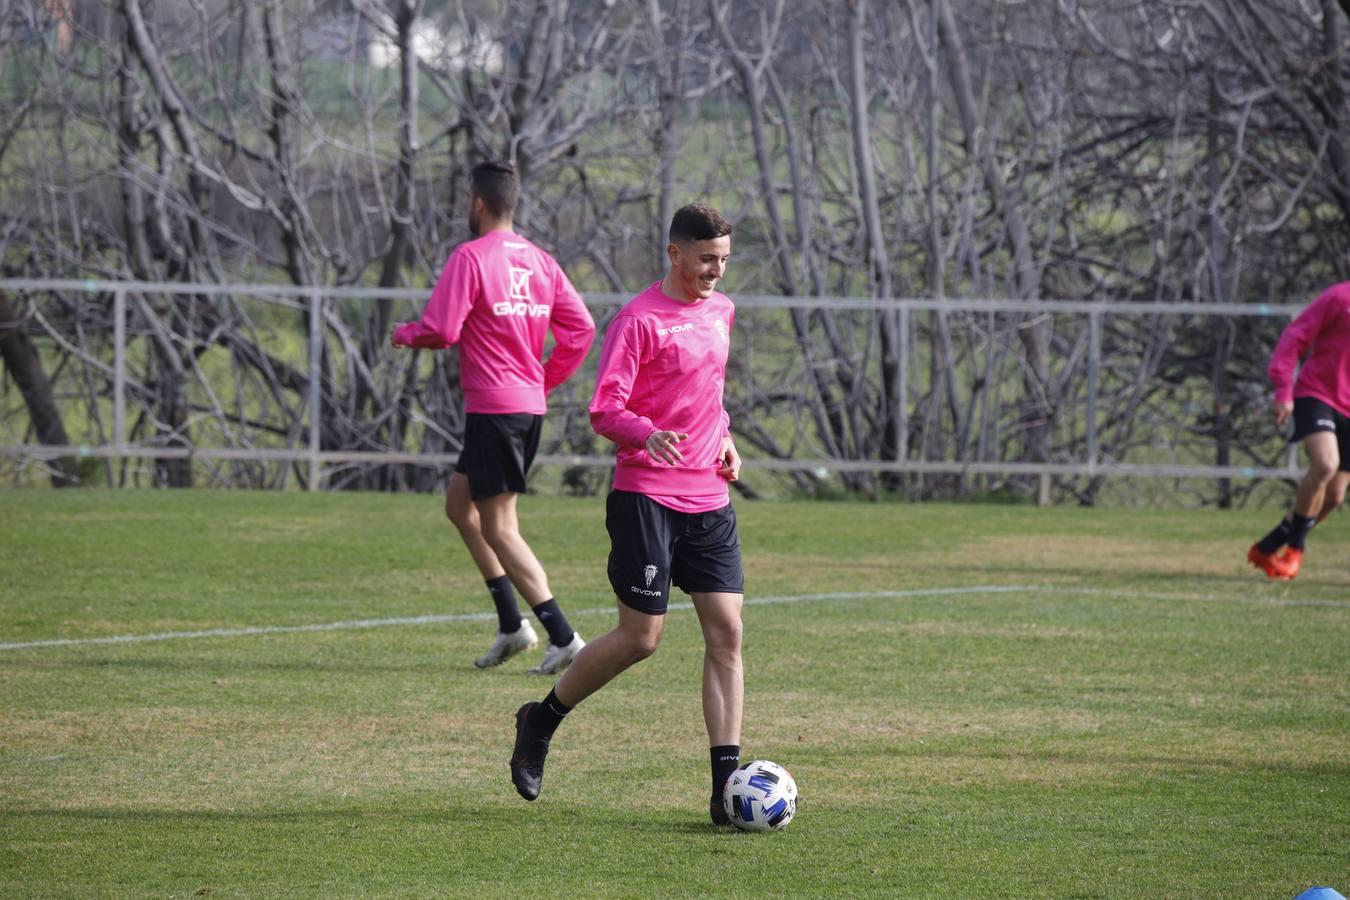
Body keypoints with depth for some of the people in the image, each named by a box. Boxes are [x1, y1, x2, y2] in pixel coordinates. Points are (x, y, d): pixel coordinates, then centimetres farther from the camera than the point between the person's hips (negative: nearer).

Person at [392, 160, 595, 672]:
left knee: (498, 528, -3)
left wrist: (404, 334, 5)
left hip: (493, 407, -8)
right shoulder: (540, 262, 10)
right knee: (459, 503, 20)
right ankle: (511, 624, 15)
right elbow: (580, 330, 8)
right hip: (530, 405, 8)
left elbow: (440, 330, -16)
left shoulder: (470, 258, -12)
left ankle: (563, 637, -11)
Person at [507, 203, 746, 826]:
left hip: (710, 498, 7)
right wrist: (647, 434, -34)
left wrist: (724, 438, 13)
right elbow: (605, 408, -16)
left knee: (726, 633, -3)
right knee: (640, 638, -5)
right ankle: (541, 721, 19)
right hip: (646, 498, -7)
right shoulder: (639, 320, -11)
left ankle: (726, 786, -4)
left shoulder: (720, 312, 13)